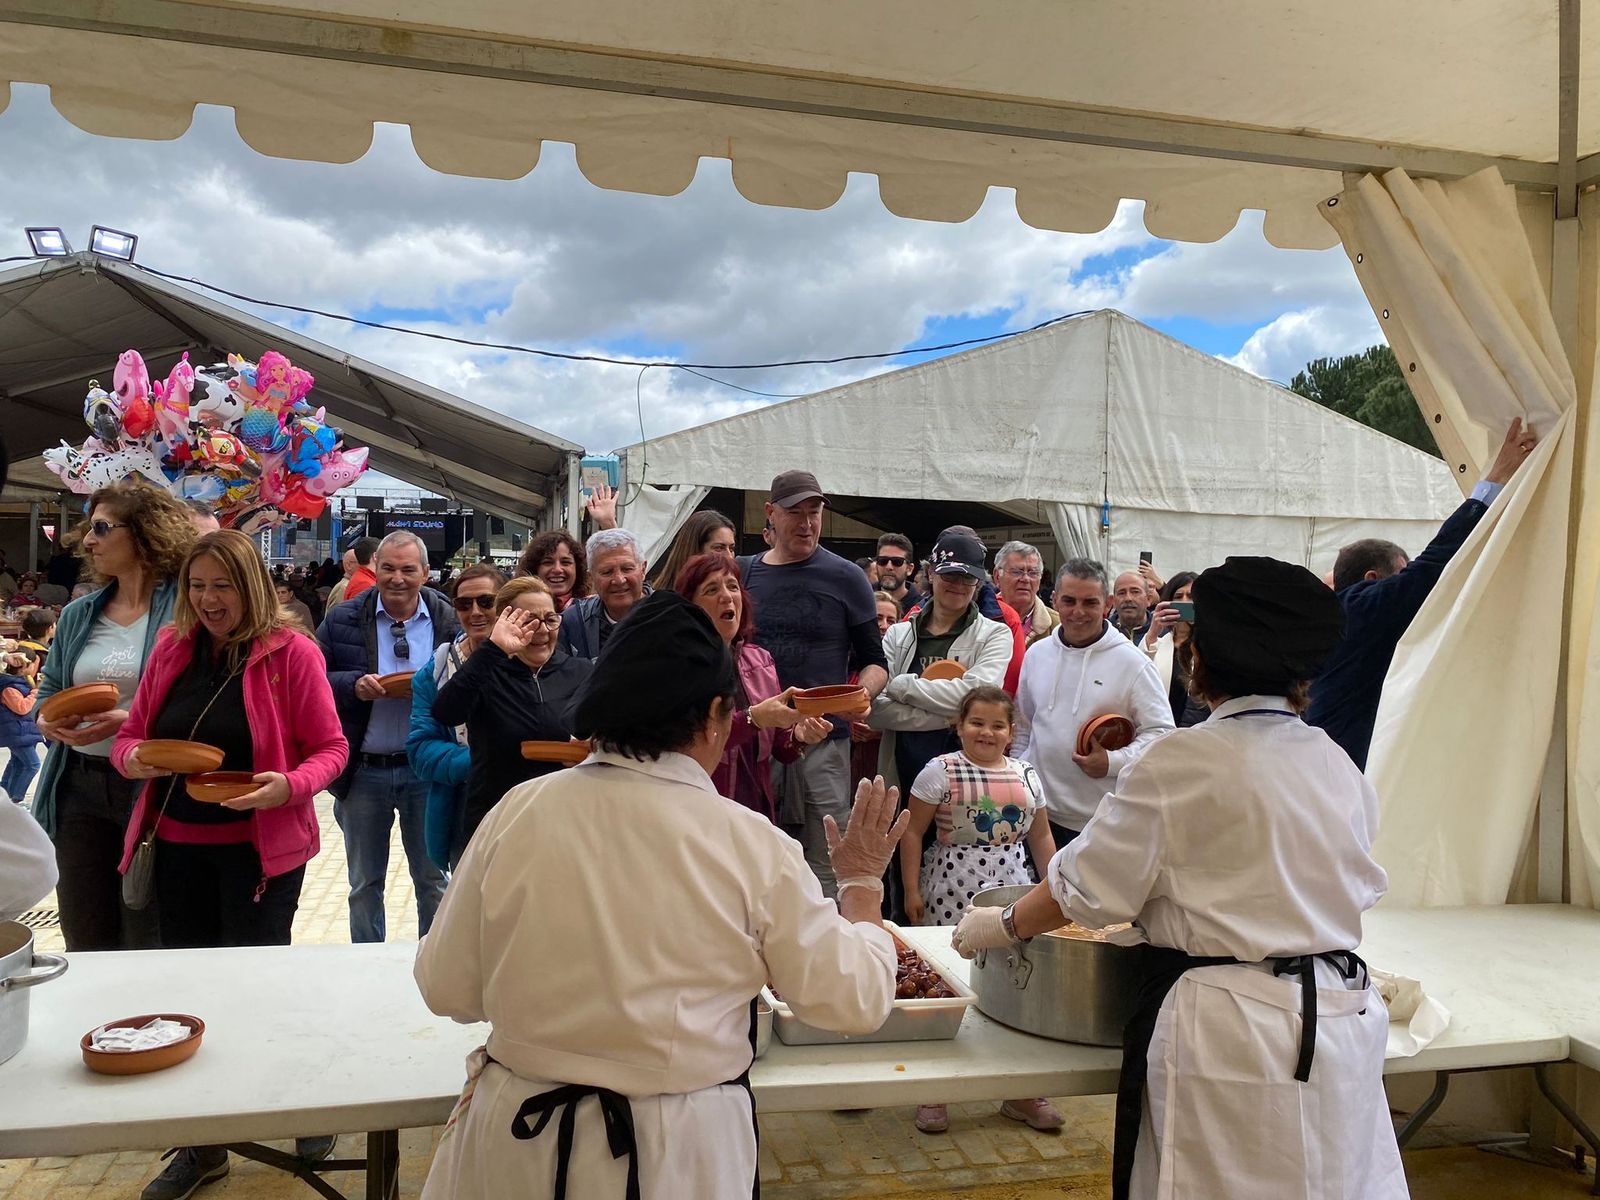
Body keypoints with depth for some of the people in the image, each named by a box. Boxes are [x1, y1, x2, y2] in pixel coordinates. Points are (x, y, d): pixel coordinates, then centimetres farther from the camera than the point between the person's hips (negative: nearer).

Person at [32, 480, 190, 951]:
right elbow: (47, 691, 19)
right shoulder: (77, 616, 11)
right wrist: (48, 720, -2)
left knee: (147, 944, 5)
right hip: (79, 787, 7)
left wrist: (130, 723, -24)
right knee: (84, 940, 16)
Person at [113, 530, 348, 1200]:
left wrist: (288, 786, -26)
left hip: (260, 850, -5)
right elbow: (129, 736, 11)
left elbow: (330, 749, -7)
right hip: (178, 846, 5)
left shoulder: (291, 651, -9)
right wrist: (133, 757, -12)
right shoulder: (172, 648, 5)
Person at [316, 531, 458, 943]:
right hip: (363, 770, 1)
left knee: (432, 880, 11)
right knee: (365, 884, 15)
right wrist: (355, 685, -19)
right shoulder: (343, 620, -1)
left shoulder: (448, 621, -2)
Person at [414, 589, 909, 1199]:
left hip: (512, 1146, 1)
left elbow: (446, 986, -3)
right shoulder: (751, 844, -17)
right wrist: (862, 880, 8)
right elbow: (855, 999, -8)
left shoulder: (519, 811, -13)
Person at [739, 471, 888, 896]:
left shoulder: (845, 577, 3)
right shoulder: (744, 574, 10)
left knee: (824, 869, -1)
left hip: (823, 742, -3)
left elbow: (875, 661, 5)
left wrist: (862, 694, -17)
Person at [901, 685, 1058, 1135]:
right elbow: (913, 832, -3)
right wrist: (912, 891, -7)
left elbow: (1041, 840, 16)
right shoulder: (941, 771, -4)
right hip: (952, 892, -4)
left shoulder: (1026, 776, 9)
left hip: (1012, 892, 4)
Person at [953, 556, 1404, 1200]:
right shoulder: (1338, 766, 5)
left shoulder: (1184, 762, -14)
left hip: (1230, 1029, -6)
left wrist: (1001, 925, 8)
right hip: (1345, 1013, 7)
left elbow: (1085, 887, -8)